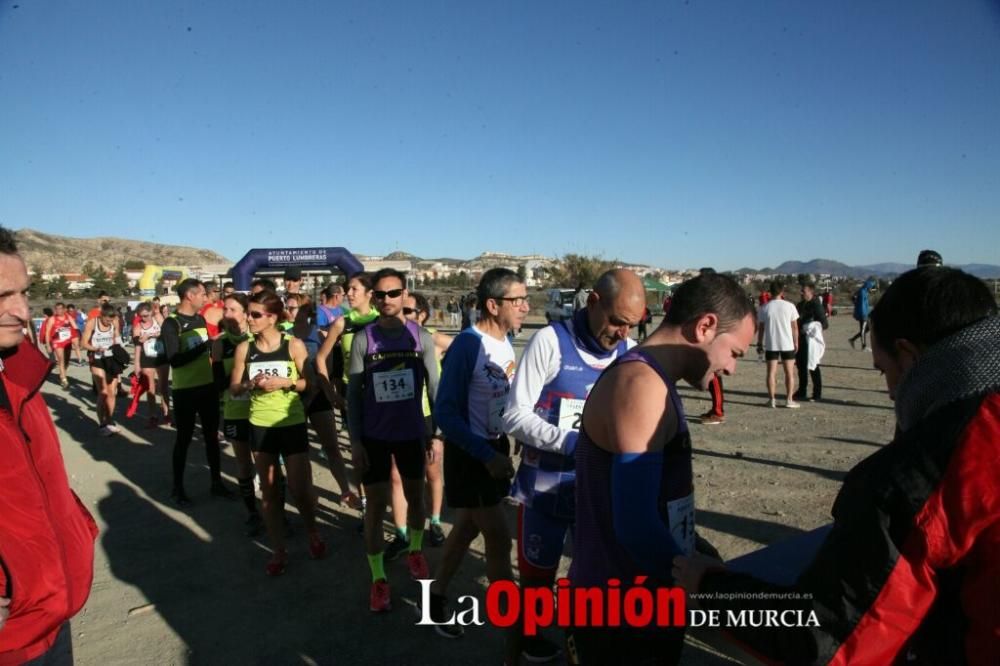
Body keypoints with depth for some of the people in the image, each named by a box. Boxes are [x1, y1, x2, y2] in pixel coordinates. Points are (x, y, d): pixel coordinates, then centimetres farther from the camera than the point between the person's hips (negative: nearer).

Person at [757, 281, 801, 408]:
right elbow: (794, 327, -1)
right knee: (789, 372, 9)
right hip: (787, 344, 0)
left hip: (771, 344, 1)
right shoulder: (789, 306, -4)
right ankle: (789, 400, 9)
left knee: (771, 372, 6)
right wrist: (796, 342, 9)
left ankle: (771, 400, 7)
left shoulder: (764, 308, -2)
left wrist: (759, 343, 9)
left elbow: (761, 328, 0)